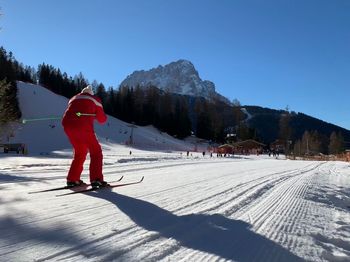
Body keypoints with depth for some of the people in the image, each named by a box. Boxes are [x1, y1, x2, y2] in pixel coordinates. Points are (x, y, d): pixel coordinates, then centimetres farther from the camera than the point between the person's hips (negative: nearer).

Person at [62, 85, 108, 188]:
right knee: (95, 151, 5)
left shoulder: (73, 99, 29)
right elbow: (102, 119, 13)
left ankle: (72, 179, 21)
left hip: (68, 126, 5)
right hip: (83, 126, -5)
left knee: (79, 152, 21)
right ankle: (96, 179, -8)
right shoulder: (95, 99, 16)